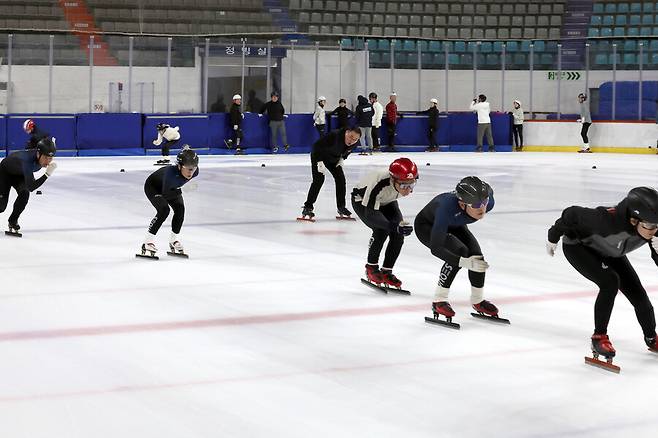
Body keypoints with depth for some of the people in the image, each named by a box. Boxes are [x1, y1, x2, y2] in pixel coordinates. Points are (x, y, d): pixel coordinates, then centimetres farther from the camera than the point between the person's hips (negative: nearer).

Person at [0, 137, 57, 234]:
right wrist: (47, 174, -60)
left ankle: (13, 221, -1)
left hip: (21, 174, 5)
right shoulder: (27, 160, -47)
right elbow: (31, 187, -52)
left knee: (24, 193, -21)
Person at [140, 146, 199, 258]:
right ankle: (148, 241, -16)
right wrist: (182, 191, -41)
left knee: (180, 209, -11)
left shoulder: (194, 172, -29)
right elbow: (165, 194, -38)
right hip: (152, 186, -6)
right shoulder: (171, 172, -47)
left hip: (170, 187, 6)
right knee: (164, 210, -24)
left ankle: (174, 240, 11)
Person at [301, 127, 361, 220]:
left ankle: (341, 207, 15)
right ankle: (308, 207, -11)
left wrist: (342, 159, -5)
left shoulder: (353, 143, -18)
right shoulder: (335, 136, -40)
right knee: (318, 180, -16)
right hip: (318, 156, -6)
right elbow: (317, 146, -32)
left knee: (340, 179, 1)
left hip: (333, 159, 6)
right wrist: (320, 162, -32)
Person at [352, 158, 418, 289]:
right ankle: (371, 268, -5)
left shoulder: (408, 186, -27)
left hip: (385, 201, 5)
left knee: (398, 234, -13)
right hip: (362, 200, -5)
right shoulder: (379, 184, -45)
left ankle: (386, 271, 2)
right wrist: (394, 226, -56)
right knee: (381, 230, -25)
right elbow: (370, 213, -45)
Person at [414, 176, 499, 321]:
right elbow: (435, 248, -45)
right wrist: (466, 263, -52)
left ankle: (478, 301, 14)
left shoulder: (488, 202, -31)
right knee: (460, 251, -26)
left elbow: (489, 191, -3)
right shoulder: (448, 207, -47)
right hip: (426, 226, -6)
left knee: (477, 256, -10)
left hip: (453, 225, 6)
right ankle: (439, 302, -16)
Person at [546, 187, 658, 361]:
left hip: (608, 252, 6)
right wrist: (553, 237, -13)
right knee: (610, 282, -26)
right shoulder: (608, 220, -44)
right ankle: (599, 337, -10)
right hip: (578, 247, -6)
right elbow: (573, 214, -30)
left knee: (637, 293, 0)